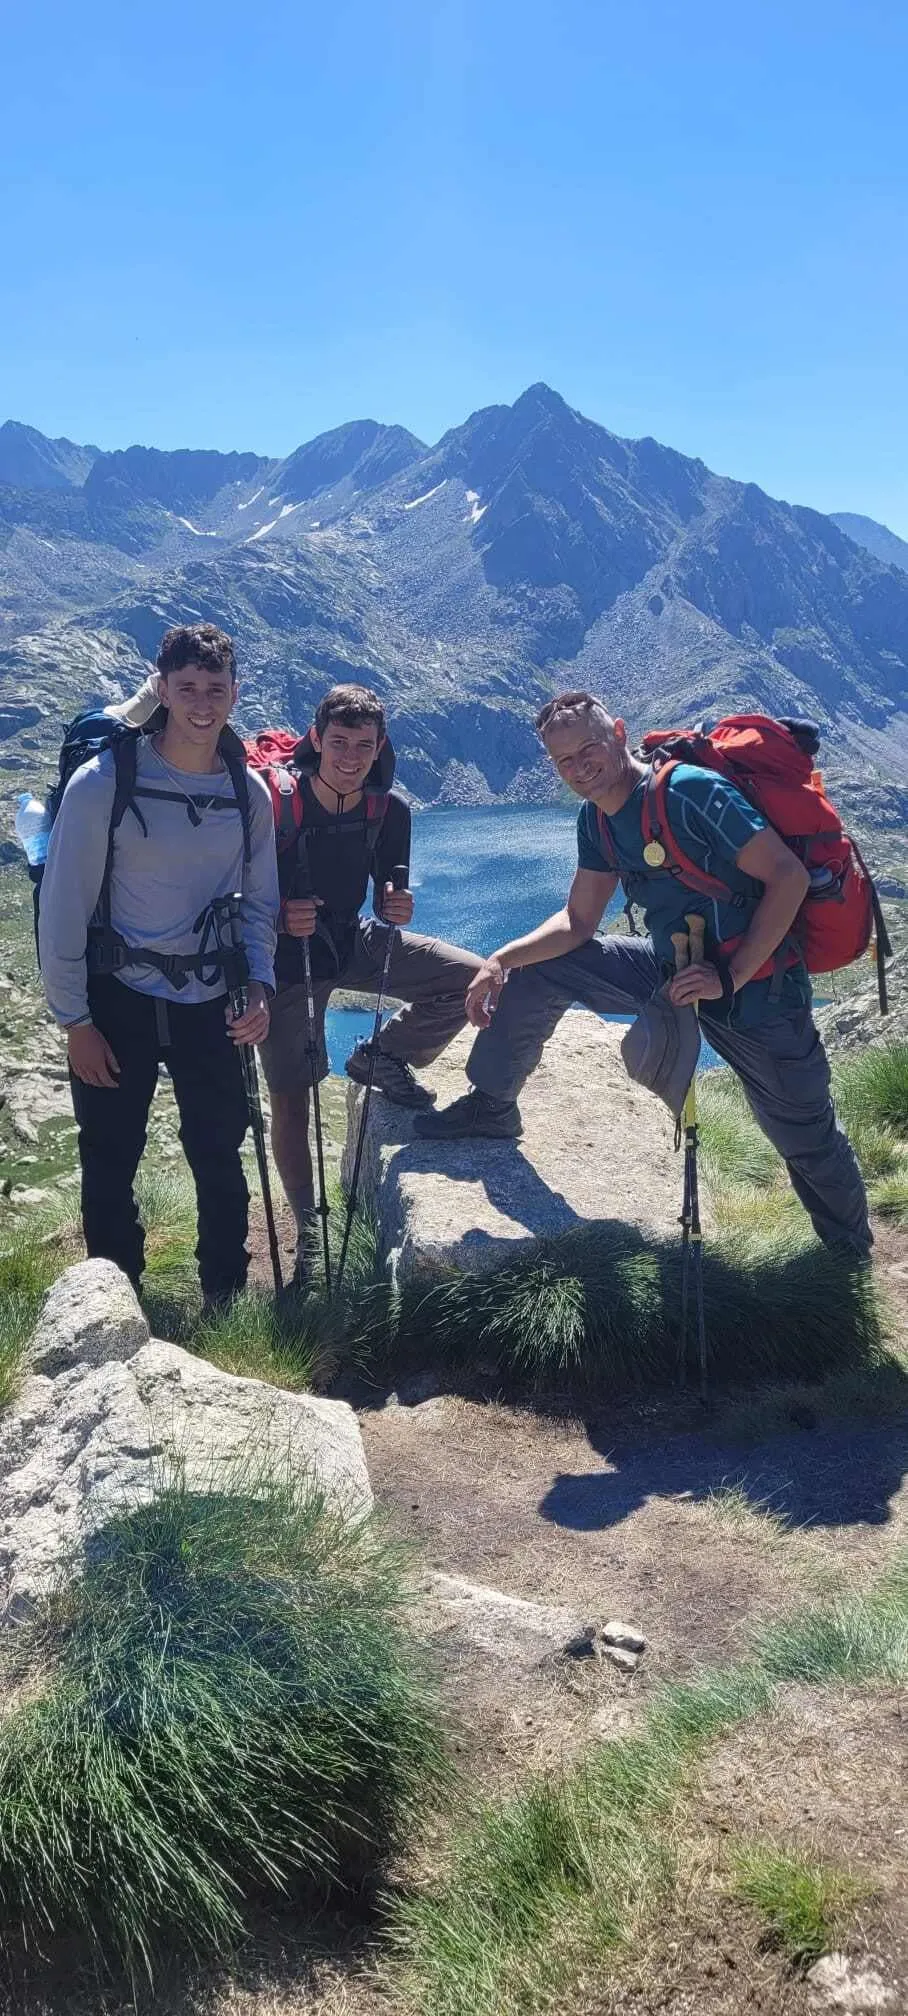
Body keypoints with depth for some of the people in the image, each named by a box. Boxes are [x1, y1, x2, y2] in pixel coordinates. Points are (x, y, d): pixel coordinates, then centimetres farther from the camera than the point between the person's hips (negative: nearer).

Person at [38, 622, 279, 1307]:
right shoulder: (104, 782, -13)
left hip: (209, 1002, 3)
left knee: (220, 1156, 12)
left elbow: (259, 902, 8)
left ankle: (227, 1299, 31)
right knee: (110, 1165, 8)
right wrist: (75, 1021, -9)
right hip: (117, 1002, -3)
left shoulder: (250, 793, 0)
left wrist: (260, 983, -9)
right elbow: (63, 908, -9)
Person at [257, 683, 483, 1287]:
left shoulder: (390, 810, -11)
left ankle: (379, 1059, 8)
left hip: (355, 944, 4)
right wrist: (280, 919, -35)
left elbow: (385, 899, 1)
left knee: (475, 978, -10)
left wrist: (396, 909, -23)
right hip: (289, 960, -3)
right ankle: (310, 1232, 17)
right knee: (291, 1100, -2)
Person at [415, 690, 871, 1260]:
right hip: (671, 966, 7)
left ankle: (854, 1256, 33)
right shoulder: (597, 822, 1)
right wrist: (501, 960, -9)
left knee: (806, 1137, 6)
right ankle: (492, 1106, 21)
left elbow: (789, 875, -25)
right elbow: (578, 921, 5)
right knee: (538, 969, 4)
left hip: (756, 984, -7)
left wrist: (732, 977, -26)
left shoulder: (690, 791, -24)